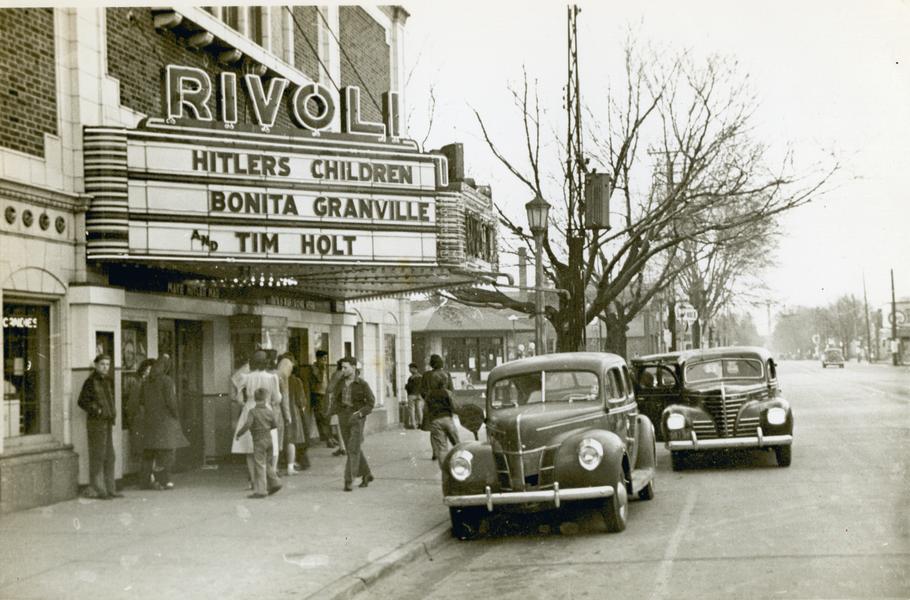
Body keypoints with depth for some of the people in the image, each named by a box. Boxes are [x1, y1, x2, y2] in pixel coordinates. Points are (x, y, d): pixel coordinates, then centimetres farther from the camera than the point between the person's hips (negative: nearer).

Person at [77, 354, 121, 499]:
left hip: (108, 422, 8)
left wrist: (113, 413, 12)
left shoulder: (108, 381, 14)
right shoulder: (91, 382, -9)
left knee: (109, 457, 10)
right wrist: (96, 410, -16)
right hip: (96, 422, -8)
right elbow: (82, 401, -10)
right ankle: (98, 490, 0)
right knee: (97, 456, -4)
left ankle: (109, 489, 16)